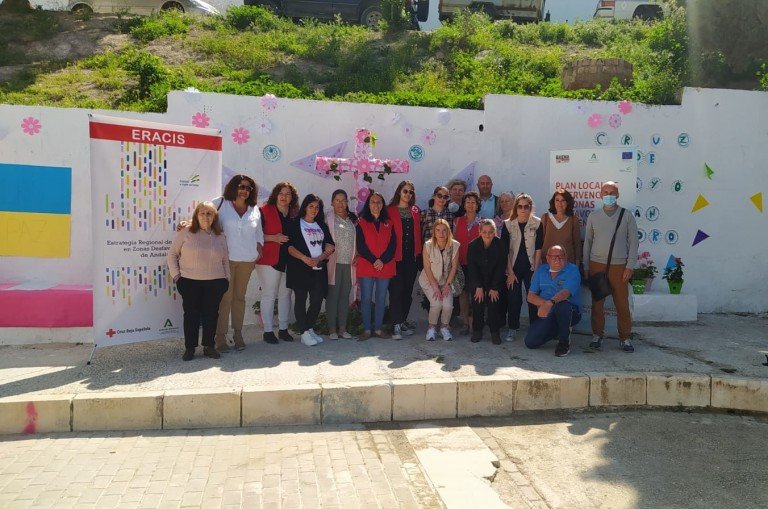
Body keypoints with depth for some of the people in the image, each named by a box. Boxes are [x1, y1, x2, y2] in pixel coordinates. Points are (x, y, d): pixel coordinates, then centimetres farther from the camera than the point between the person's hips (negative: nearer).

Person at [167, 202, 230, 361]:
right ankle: (190, 348, 11)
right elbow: (172, 254, 5)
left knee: (211, 314, 3)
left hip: (215, 283, 2)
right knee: (191, 314, 2)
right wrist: (176, 274, -3)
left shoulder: (220, 237, 10)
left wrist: (227, 278, 10)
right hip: (189, 282, -2)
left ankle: (209, 346, 14)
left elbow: (225, 260, 17)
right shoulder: (185, 233, 1)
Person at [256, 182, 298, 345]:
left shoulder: (295, 214, 11)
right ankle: (268, 331, 8)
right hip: (269, 260, -5)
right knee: (268, 295, 0)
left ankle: (283, 329, 20)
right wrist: (273, 238, -18)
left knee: (285, 294, 10)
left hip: (289, 261, 5)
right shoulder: (264, 211, -3)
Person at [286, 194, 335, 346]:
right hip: (300, 268, -4)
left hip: (319, 268, 5)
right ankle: (304, 333, 2)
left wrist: (319, 258, -9)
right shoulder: (295, 224, 4)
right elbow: (289, 246, -6)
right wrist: (305, 258, -18)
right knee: (301, 299, -3)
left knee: (317, 300, 2)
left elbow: (330, 246, 9)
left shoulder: (322, 226, 19)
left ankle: (310, 329, 18)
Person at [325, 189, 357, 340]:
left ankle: (342, 328, 15)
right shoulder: (328, 218, 0)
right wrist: (325, 256, -13)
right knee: (332, 296, -1)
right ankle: (332, 329, 6)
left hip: (349, 263, 4)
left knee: (345, 296, 7)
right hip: (333, 263, -4)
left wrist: (356, 255, 3)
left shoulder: (352, 219, 13)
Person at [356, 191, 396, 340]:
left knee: (381, 298, 5)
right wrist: (373, 261, -14)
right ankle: (367, 329, 4)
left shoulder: (388, 224, 13)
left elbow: (392, 245, 4)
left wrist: (382, 260, -11)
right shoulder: (361, 222, 5)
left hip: (385, 267, 3)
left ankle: (378, 328, 13)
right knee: (366, 298, -2)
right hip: (366, 267, -2)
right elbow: (360, 246, -4)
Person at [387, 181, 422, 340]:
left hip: (412, 256, 4)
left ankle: (402, 321, 19)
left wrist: (418, 252, 6)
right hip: (396, 257, -4)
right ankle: (396, 325, -6)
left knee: (408, 290, 8)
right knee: (396, 290, -7)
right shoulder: (390, 210, 1)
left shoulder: (416, 211, 14)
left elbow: (418, 233, 14)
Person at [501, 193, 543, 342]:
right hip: (514, 268, 0)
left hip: (531, 268, 0)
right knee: (513, 299, 2)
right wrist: (510, 272, -6)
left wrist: (536, 269, -6)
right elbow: (505, 250, -3)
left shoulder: (537, 223, -2)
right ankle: (512, 328, 14)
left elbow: (539, 248, -1)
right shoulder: (508, 224, -2)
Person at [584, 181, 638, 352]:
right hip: (597, 264, 1)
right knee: (597, 303, 5)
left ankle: (625, 337, 12)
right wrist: (586, 266, 7)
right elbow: (587, 241, 11)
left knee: (622, 303, 1)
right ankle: (597, 335, 15)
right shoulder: (593, 216, 9)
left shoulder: (627, 216, 4)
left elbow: (633, 242, 3)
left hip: (619, 266, -1)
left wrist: (630, 266, -4)